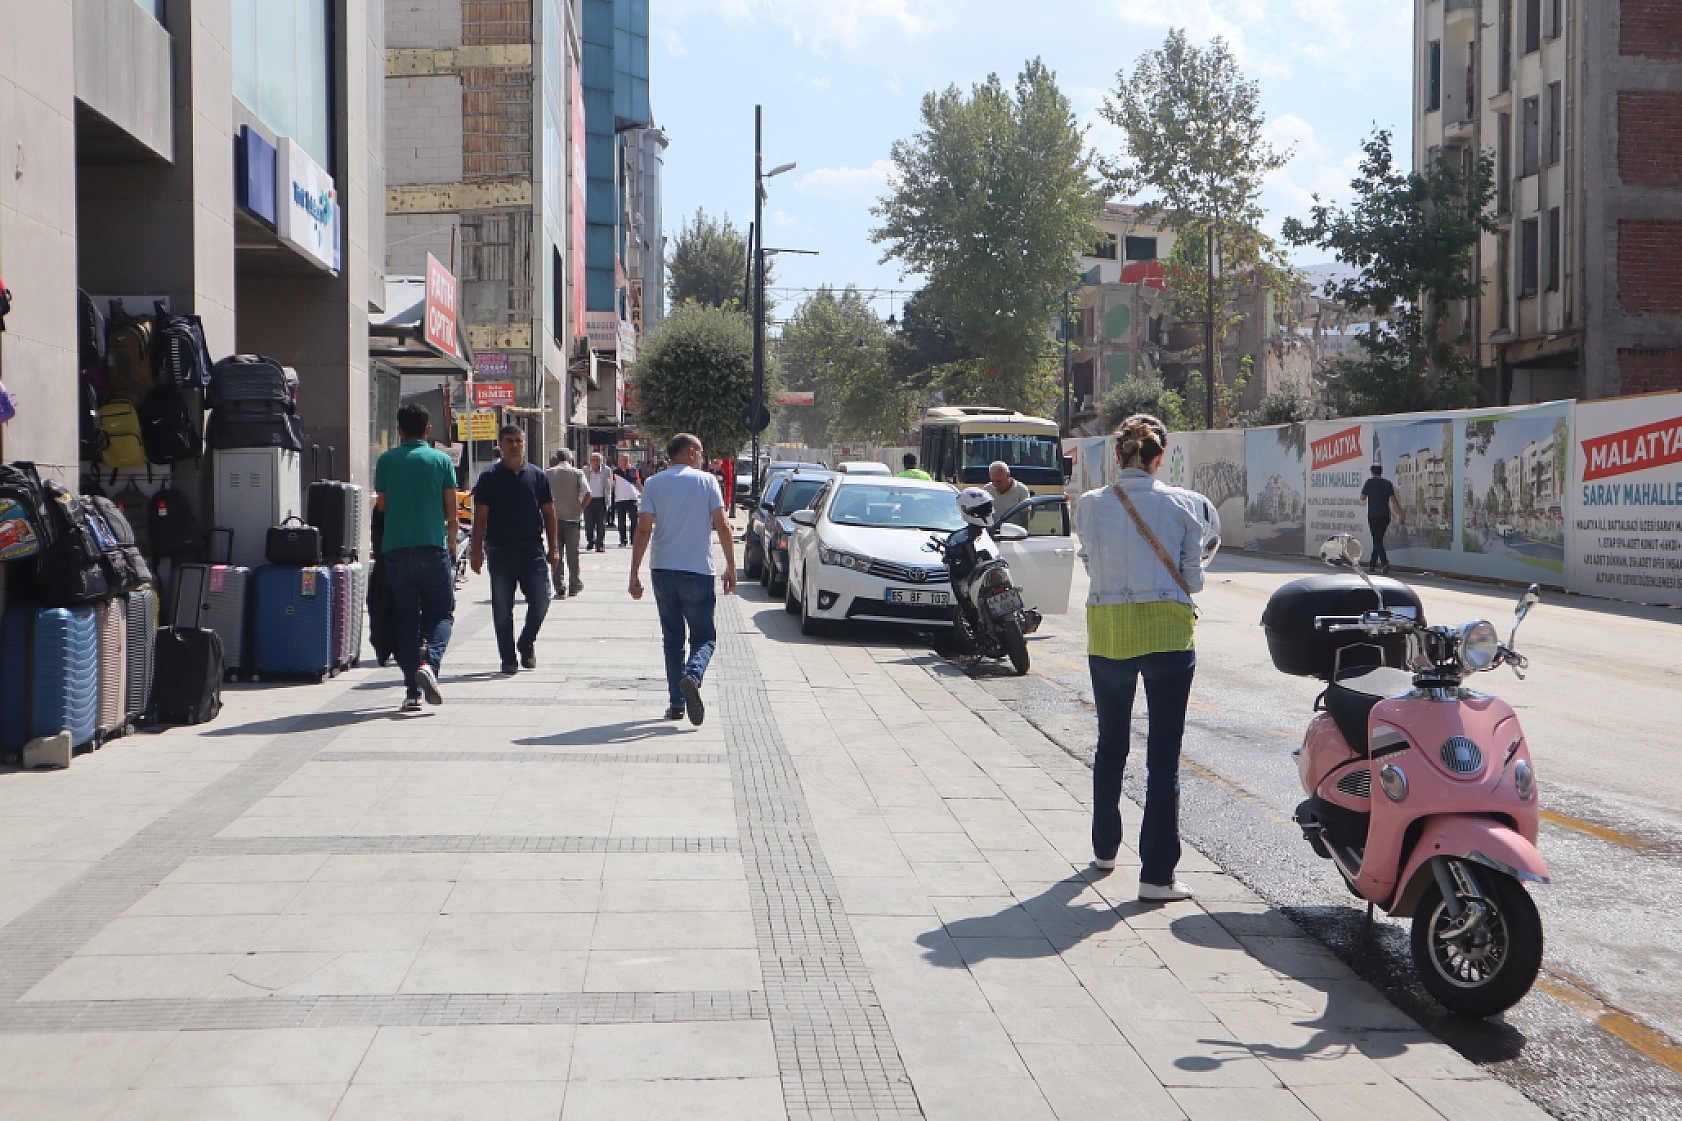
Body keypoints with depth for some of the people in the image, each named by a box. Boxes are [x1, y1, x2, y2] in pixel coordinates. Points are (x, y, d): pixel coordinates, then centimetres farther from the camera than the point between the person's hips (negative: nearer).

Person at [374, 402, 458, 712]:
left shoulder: (386, 461, 4)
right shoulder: (441, 460, 1)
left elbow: (381, 506, 10)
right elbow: (451, 511, 3)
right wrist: (451, 541, 20)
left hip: (395, 550, 2)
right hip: (433, 549, -2)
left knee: (407, 619, 8)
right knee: (441, 614, 9)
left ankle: (412, 692, 3)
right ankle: (429, 664, -18)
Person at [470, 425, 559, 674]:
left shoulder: (537, 475, 8)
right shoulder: (490, 476, 1)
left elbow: (548, 513, 10)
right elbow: (480, 516, -1)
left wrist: (554, 548, 5)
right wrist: (477, 550, -8)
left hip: (533, 550, 2)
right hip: (500, 551, -1)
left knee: (540, 602, -3)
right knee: (502, 608, 2)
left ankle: (526, 643, 22)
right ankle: (508, 658, 12)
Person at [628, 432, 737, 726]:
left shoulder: (654, 484, 5)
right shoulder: (706, 481, 1)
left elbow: (643, 530, -3)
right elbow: (722, 525, -5)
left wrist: (634, 575, -1)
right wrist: (730, 566, 1)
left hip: (662, 570, 2)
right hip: (698, 570, -2)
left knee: (672, 638, 13)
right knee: (704, 637, 5)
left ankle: (676, 703, 9)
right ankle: (692, 675, -25)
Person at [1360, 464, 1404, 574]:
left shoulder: (1369, 482, -4)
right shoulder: (1388, 483, 6)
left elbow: (1362, 497, 3)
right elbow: (1393, 500, -1)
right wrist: (1401, 514, -3)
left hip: (1373, 516, -4)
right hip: (1385, 516, 4)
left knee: (1377, 541, -8)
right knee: (1378, 540, 15)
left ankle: (1385, 563, -24)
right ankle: (1372, 564, 21)